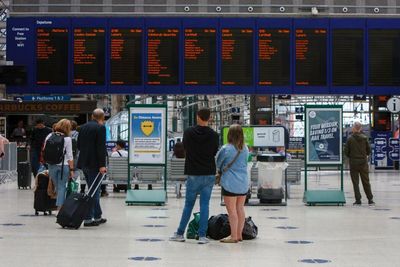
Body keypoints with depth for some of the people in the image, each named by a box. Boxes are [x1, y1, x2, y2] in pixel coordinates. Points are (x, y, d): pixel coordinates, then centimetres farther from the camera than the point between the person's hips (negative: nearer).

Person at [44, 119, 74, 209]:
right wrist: (71, 169, -1)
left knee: (58, 187, 13)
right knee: (62, 187, 3)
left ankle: (59, 205, 16)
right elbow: (69, 156, -6)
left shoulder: (49, 136, 2)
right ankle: (60, 206, -2)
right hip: (64, 165, -3)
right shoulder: (67, 139, -7)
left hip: (51, 165, 3)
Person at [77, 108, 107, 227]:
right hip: (94, 163, -8)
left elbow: (78, 145, 15)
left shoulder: (83, 127, 11)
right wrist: (102, 165, -18)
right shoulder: (100, 128, -12)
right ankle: (88, 219, -3)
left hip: (84, 162, 8)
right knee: (94, 191, -3)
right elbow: (101, 147, -18)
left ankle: (97, 216, 25)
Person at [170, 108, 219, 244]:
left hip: (193, 174, 0)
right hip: (209, 174, 0)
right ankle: (202, 236, 0)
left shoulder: (188, 132, -6)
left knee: (188, 204, 9)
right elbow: (215, 153, 7)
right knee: (205, 205, 3)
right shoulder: (214, 135, -5)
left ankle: (180, 233, 14)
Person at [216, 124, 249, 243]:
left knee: (232, 210, -2)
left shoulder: (226, 149, -10)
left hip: (230, 183, -6)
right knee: (240, 208, 12)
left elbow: (217, 164, 2)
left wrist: (222, 169, 21)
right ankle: (239, 234, 19)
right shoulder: (245, 149, 5)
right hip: (243, 183, 6)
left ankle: (233, 236, -1)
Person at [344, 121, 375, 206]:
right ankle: (370, 199, 12)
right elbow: (369, 150, 1)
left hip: (353, 163, -2)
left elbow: (346, 151, -6)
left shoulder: (350, 139, -9)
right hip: (363, 162, 2)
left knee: (355, 182, 4)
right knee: (366, 181, 10)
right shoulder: (364, 138, -3)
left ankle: (358, 200, 2)